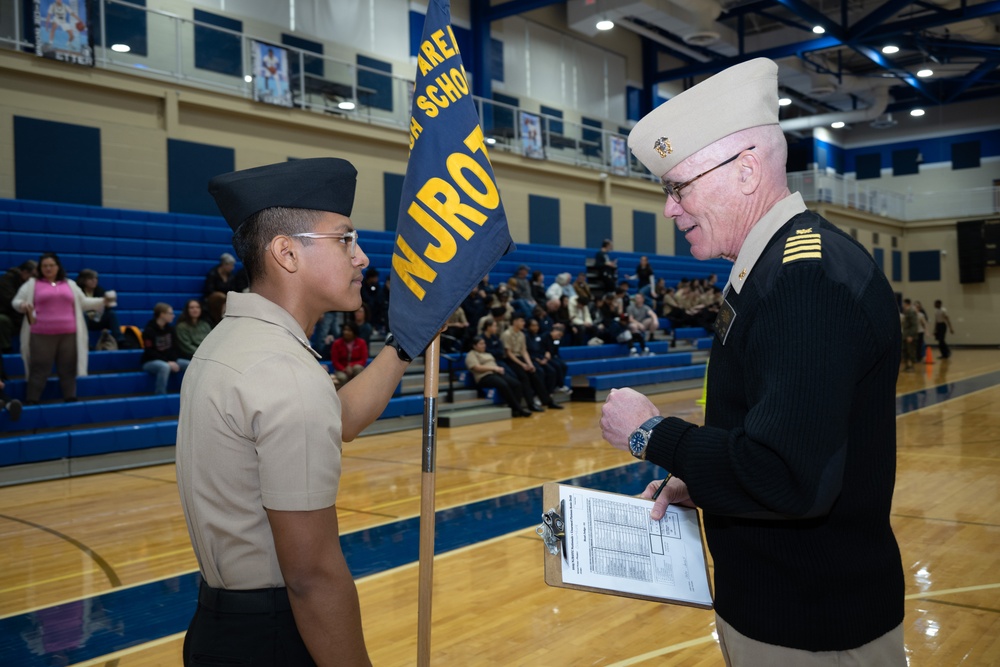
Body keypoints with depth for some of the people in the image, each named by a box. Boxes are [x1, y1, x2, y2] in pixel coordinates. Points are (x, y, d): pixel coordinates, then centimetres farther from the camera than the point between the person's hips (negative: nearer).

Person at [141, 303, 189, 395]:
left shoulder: (170, 329, 7)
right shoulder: (149, 331, -12)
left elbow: (176, 348, 5)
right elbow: (150, 352, -17)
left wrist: (173, 361, -15)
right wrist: (167, 362, -24)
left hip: (170, 360, 6)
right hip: (150, 361, -6)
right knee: (165, 367, -40)